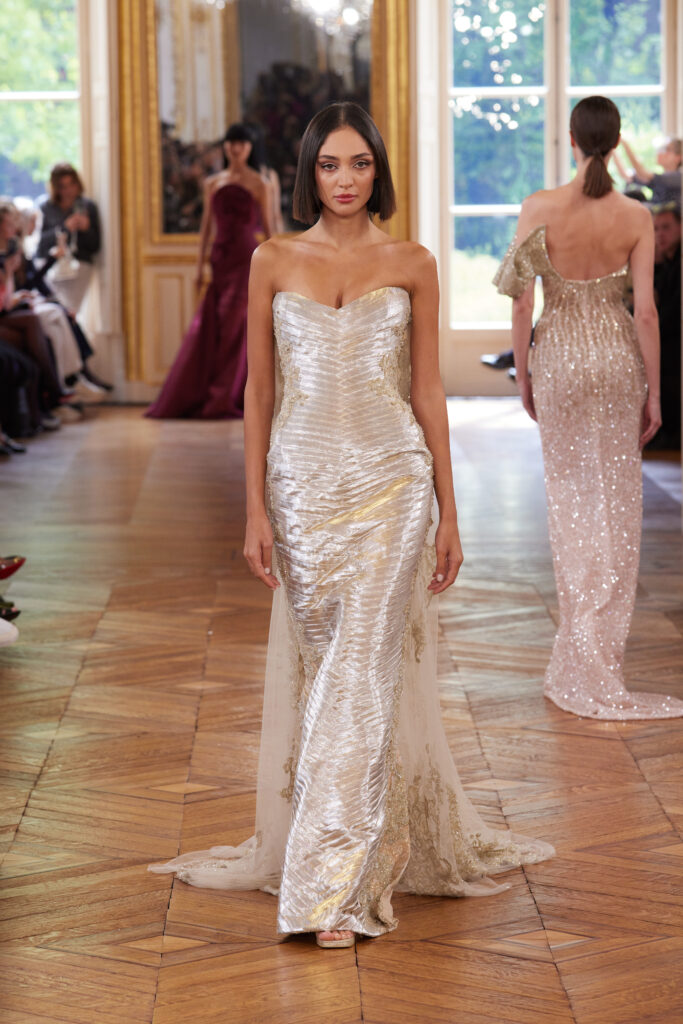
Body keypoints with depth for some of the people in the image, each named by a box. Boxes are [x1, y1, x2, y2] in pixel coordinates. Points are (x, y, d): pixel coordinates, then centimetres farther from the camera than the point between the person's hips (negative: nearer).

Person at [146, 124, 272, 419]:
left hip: (246, 261, -4)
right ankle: (191, 398, 11)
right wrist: (200, 267, 8)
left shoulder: (258, 185, 1)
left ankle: (225, 401, -1)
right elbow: (207, 228, 13)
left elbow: (267, 228, 2)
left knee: (234, 328, -6)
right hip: (220, 260, 4)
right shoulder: (213, 184, 11)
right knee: (206, 329, 3)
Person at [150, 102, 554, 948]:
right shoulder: (274, 263, 5)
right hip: (303, 483, 2)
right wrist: (255, 510, 1)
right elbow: (259, 393, 6)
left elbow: (428, 392, 5)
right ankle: (374, 842, 27)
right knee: (319, 670, 8)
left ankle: (336, 884, -6)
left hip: (390, 481, -2)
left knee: (363, 671, -9)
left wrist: (448, 513, 4)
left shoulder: (412, 266, 3)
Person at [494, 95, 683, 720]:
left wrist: (522, 374, 4)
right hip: (618, 357, 1)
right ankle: (608, 632, 20)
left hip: (560, 357, -1)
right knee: (619, 497, 12)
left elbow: (522, 302, -9)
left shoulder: (540, 209, -11)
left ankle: (586, 655, 9)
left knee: (571, 495, 9)